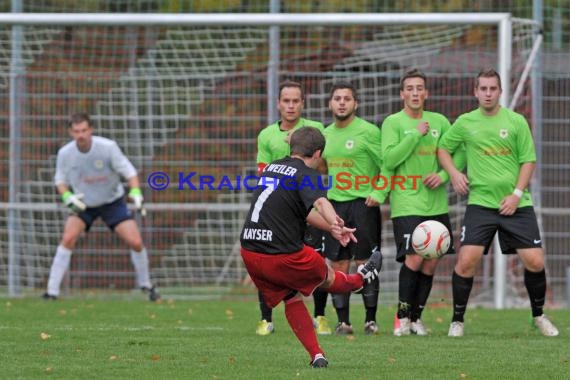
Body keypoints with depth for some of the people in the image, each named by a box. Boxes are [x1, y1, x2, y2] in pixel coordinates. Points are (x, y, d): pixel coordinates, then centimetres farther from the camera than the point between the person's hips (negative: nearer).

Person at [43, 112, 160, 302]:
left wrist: (136, 193, -32)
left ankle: (146, 285, 16)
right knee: (68, 238, -22)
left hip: (113, 202, -1)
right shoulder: (65, 153, -15)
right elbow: (60, 180, 0)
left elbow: (129, 171, -15)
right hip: (83, 204, 1)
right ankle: (52, 291, -17)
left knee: (136, 242, -10)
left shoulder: (108, 147, -22)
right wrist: (68, 197, -20)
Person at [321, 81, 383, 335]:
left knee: (365, 263, -3)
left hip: (363, 203, -5)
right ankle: (343, 321, 6)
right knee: (339, 264, 3)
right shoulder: (326, 134, 12)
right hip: (334, 204, 5)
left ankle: (371, 319, 4)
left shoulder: (368, 131, -8)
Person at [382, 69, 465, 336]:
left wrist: (444, 175, -6)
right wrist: (416, 134, -15)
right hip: (407, 203, -4)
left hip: (436, 204, 4)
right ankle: (402, 316, 0)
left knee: (431, 263, 4)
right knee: (413, 259, -15)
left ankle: (415, 316, 17)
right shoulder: (393, 123, -2)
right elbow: (389, 160, -13)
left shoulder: (439, 122, 10)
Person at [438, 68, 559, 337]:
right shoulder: (465, 123, 5)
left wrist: (517, 194, -8)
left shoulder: (516, 121, 2)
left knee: (535, 262, -6)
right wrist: (453, 173, 1)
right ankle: (457, 320, 2)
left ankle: (539, 316, 16)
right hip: (480, 202, 0)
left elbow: (528, 160, 2)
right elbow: (443, 148, 18)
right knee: (466, 260, -13)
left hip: (516, 205, 0)